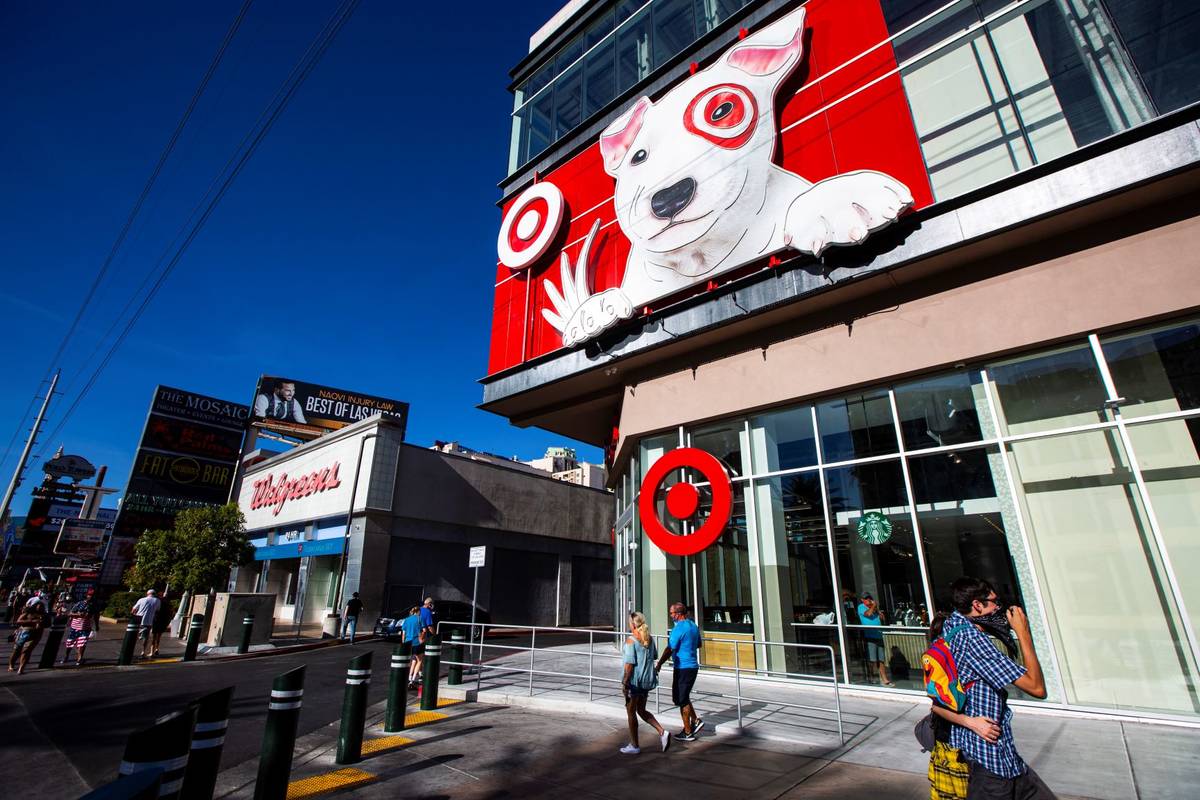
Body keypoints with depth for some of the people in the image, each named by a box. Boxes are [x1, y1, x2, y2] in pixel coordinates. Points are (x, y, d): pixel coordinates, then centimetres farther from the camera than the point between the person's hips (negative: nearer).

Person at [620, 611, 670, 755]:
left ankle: (634, 746, 19)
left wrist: (624, 683, -16)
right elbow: (654, 655, 17)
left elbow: (629, 664, -21)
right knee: (641, 711, 20)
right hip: (647, 680, 7)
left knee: (631, 712, 10)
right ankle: (662, 732, 7)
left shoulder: (631, 640, -19)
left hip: (634, 680, -7)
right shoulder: (650, 638, 3)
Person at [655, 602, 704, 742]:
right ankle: (695, 720, 20)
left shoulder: (678, 628, -19)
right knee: (683, 697, 23)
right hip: (693, 666, 9)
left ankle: (688, 732, 12)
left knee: (681, 700, 4)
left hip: (683, 668, -9)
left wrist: (658, 665, -10)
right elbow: (698, 644, 22)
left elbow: (669, 650, -18)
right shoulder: (694, 626, 7)